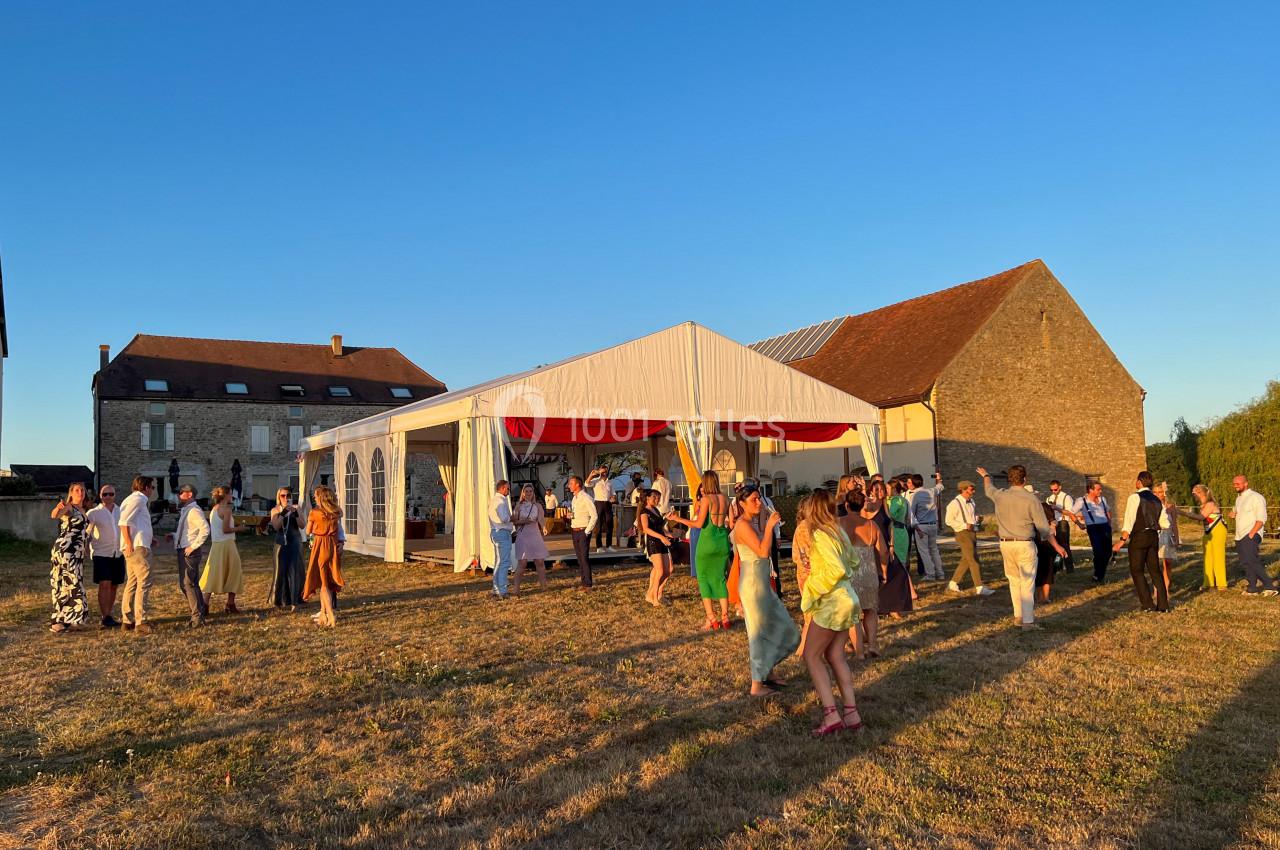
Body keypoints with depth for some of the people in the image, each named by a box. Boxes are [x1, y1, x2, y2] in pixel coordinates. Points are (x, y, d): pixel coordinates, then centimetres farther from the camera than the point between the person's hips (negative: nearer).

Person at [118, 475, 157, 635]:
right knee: (144, 583, -12)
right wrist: (129, 543, -21)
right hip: (137, 546, -11)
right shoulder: (138, 499, -8)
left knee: (132, 583, 14)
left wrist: (149, 535, 20)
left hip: (136, 546, 11)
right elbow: (124, 521, -18)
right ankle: (140, 623, -14)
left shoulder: (139, 500, 22)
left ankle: (127, 620, 19)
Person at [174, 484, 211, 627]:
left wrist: (193, 546, -22)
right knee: (184, 584, 16)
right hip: (183, 551, 10)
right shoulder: (185, 511, 17)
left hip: (190, 552, -10)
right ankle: (202, 609, 27)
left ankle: (197, 617, -6)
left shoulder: (194, 510, -13)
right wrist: (173, 536, 9)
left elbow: (205, 529, -25)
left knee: (188, 584, -10)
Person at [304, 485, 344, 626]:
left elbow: (308, 532, 3)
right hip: (334, 546, 4)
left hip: (319, 546, -4)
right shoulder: (336, 513, 2)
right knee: (328, 582, 14)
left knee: (322, 582, 2)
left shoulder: (314, 513, -9)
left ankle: (331, 615, -10)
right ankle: (323, 614, 19)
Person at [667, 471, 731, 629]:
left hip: (707, 542, -5)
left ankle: (711, 619, 1)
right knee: (720, 579, 14)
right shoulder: (724, 499, 4)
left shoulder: (706, 499, -12)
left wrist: (677, 519, -10)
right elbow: (732, 523, 10)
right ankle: (725, 618, 12)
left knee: (704, 579, 6)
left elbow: (698, 524, -15)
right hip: (723, 542, 5)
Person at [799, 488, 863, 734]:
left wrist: (811, 589, -15)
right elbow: (853, 561, 19)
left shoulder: (821, 535, -17)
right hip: (847, 598, 9)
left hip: (832, 602, -9)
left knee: (811, 656, 2)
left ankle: (831, 714, -4)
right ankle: (851, 713, 13)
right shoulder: (839, 531, 8)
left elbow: (837, 570, -25)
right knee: (835, 655, 14)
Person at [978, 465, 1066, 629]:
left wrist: (985, 475, 47)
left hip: (1005, 544, 4)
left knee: (1014, 580, 16)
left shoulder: (1000, 495, 0)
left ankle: (1018, 615, 21)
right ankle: (1028, 620, -2)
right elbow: (1043, 528, -6)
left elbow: (988, 488, 26)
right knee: (1027, 583, -1)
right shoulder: (1031, 500, -11)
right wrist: (1056, 546, 5)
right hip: (1025, 545, -4)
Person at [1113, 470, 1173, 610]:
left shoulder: (1135, 497, -9)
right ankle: (1163, 604, 13)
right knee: (1155, 570, 13)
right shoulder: (1156, 500, 13)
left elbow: (1129, 521, -16)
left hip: (1139, 537, -7)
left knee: (1136, 570, 2)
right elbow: (1165, 524, 13)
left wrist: (1122, 541, -17)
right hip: (1154, 537, 7)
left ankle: (1147, 604, 0)